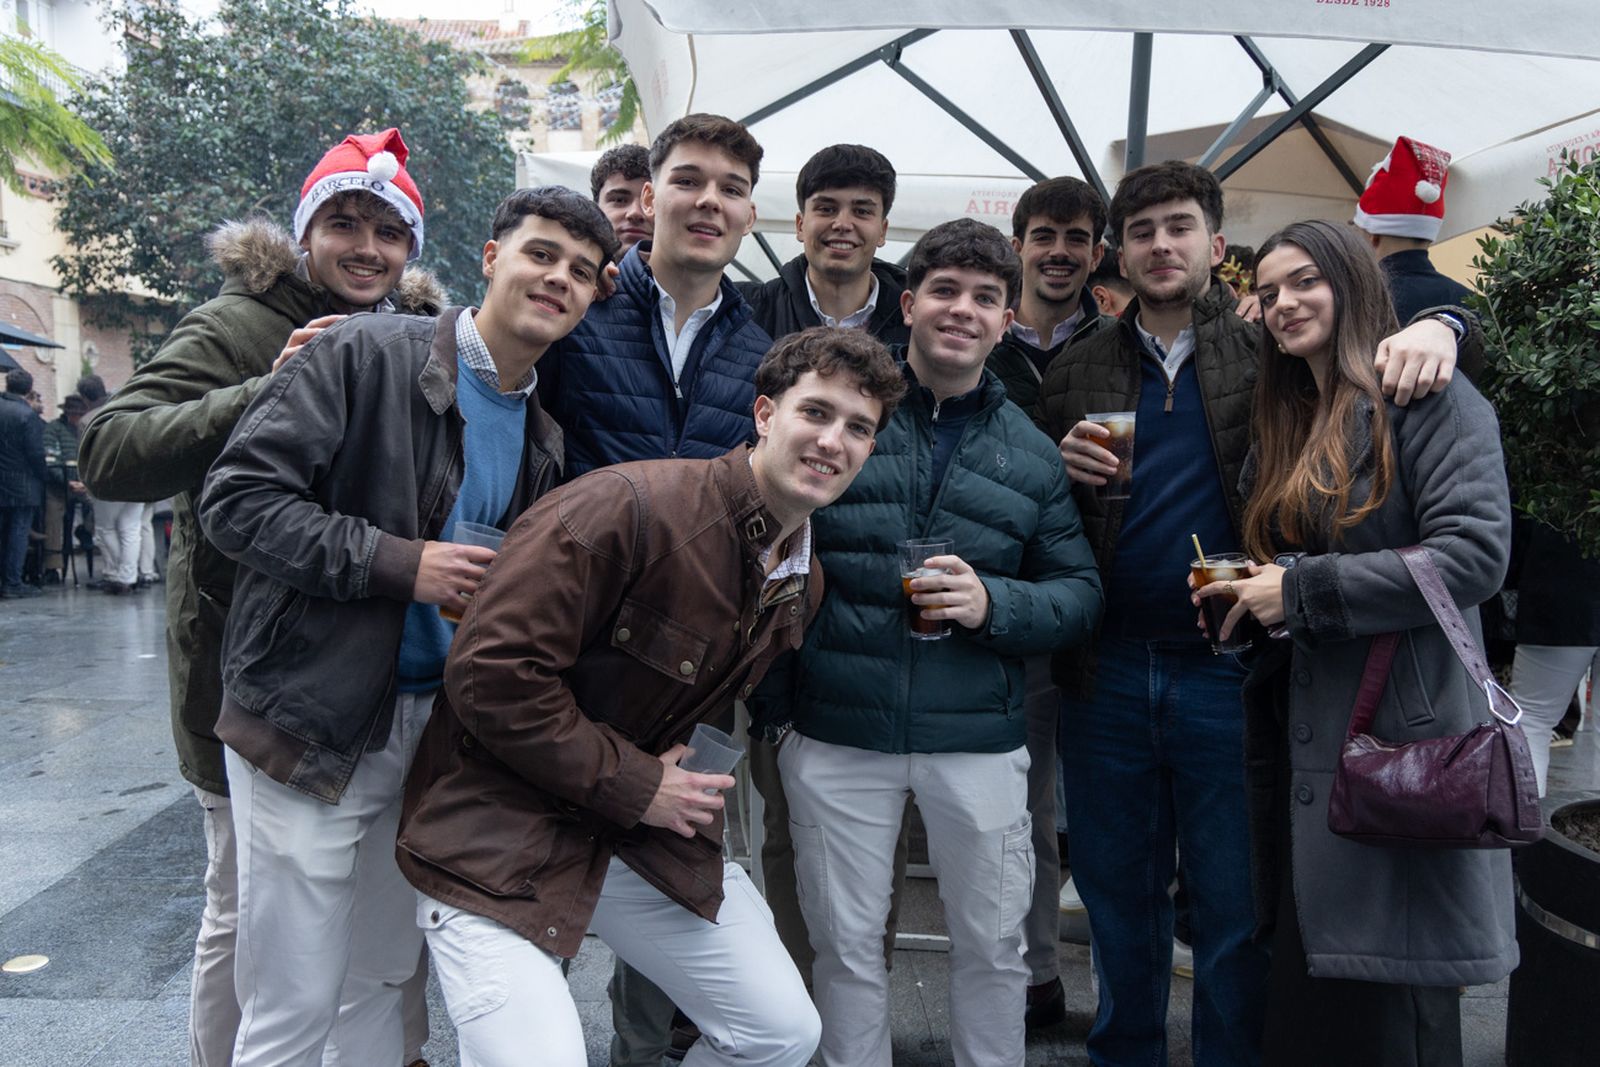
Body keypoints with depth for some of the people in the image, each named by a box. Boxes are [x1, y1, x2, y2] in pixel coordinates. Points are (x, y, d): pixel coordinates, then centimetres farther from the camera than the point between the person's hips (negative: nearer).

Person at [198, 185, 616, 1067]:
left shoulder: (542, 437, 10)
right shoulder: (364, 353, -11)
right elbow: (237, 500, -16)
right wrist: (401, 563, -21)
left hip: (432, 726, 6)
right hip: (313, 724, -6)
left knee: (385, 980, 20)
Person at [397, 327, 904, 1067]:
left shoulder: (803, 584, 3)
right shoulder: (626, 507, -23)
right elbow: (492, 674, -25)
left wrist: (678, 760, 2)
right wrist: (634, 787, -19)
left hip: (648, 831, 7)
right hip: (500, 835, -7)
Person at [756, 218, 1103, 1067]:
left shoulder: (1031, 454, 7)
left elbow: (1078, 591, 6)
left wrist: (994, 604, -14)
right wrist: (771, 702, -4)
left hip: (978, 741, 2)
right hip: (835, 734, -1)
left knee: (993, 943, 14)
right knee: (845, 944, 13)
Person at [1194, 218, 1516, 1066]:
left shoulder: (1425, 397, -7)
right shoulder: (1284, 426, 17)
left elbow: (1475, 553, -18)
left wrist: (1300, 591, -16)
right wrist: (1245, 595, 6)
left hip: (1399, 735, -7)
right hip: (1303, 739, 8)